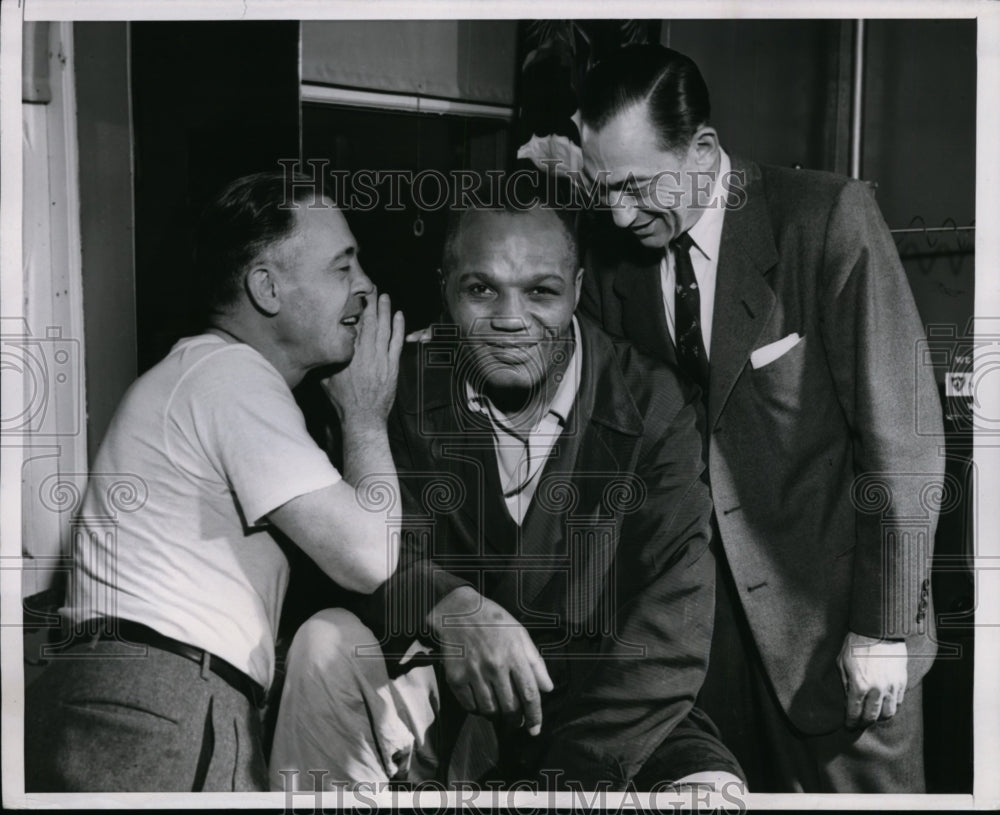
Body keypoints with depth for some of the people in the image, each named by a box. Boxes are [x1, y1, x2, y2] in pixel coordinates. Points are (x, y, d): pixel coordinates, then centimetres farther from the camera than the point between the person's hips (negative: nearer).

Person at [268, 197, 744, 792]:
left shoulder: (654, 407, -10)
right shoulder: (404, 390, -4)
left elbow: (672, 631, -17)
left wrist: (565, 780, -27)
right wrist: (447, 607, -38)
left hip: (608, 714, -1)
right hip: (446, 707, 1)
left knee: (711, 787, -28)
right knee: (327, 643, -24)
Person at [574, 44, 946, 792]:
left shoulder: (828, 220, -15)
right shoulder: (613, 257, -2)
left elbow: (901, 430, -14)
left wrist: (882, 630, -13)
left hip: (829, 610, -3)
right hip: (694, 611, 4)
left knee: (856, 784, 9)